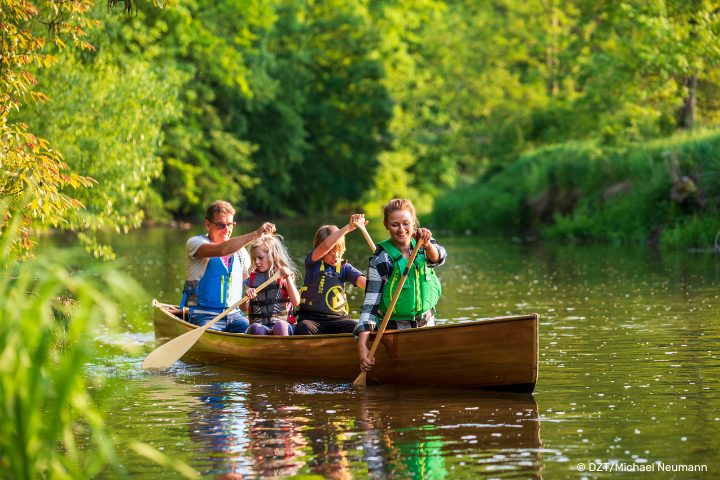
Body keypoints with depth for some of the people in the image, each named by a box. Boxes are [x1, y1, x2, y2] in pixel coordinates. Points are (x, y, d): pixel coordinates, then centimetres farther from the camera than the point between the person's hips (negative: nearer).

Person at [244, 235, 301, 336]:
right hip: (258, 323, 1)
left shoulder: (283, 278, 9)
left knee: (280, 326, -37)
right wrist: (247, 296, -10)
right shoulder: (251, 280, 14)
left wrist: (288, 278, -9)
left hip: (282, 322, -1)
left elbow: (296, 302, -3)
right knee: (256, 329, -35)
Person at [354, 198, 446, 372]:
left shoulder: (421, 245, 0)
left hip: (427, 324, 4)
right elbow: (370, 304, -16)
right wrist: (362, 346, -29)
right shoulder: (380, 260, -12)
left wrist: (427, 245, -47)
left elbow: (438, 258, -23)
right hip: (394, 330, -4)